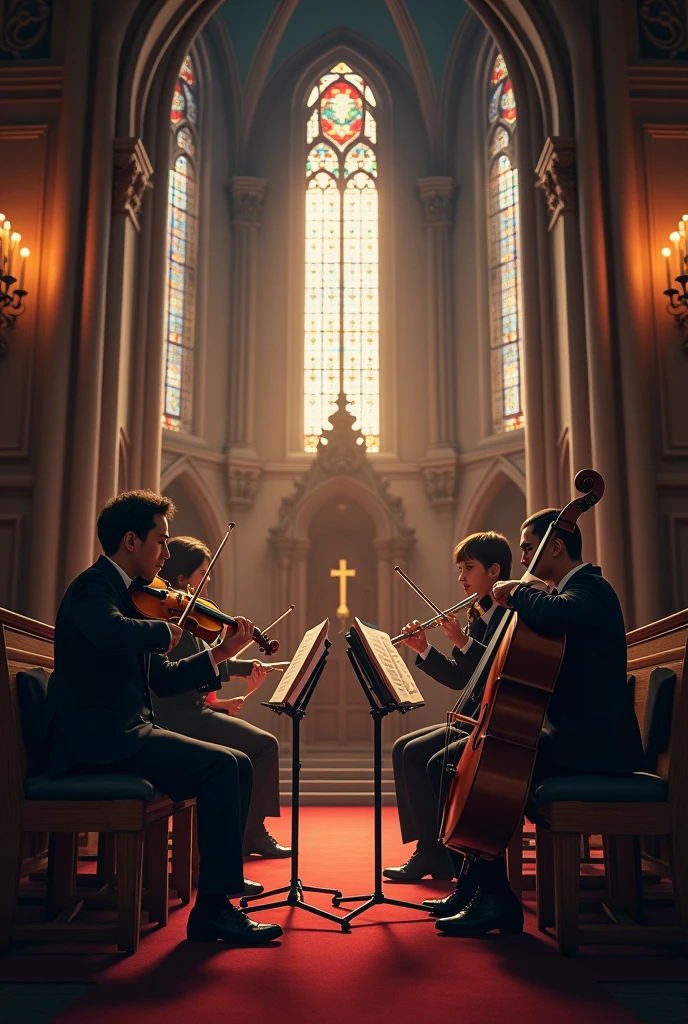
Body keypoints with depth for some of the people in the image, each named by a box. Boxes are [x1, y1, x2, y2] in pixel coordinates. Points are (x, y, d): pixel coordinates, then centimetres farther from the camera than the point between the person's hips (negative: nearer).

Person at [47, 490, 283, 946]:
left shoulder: (130, 595, 18)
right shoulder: (94, 586, -11)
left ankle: (223, 875, 13)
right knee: (220, 767, -20)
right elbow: (114, 634, -37)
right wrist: (166, 630, -18)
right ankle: (213, 909, -13)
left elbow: (162, 678, 18)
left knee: (238, 764, 3)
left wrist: (221, 654, 8)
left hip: (126, 735, 10)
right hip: (99, 741, -10)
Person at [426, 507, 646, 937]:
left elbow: (551, 615, -38)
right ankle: (476, 884, 13)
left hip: (588, 746, -10)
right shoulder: (572, 591, 19)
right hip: (570, 737, 10)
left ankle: (497, 900, -6)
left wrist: (516, 591, -19)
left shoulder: (590, 588, -13)